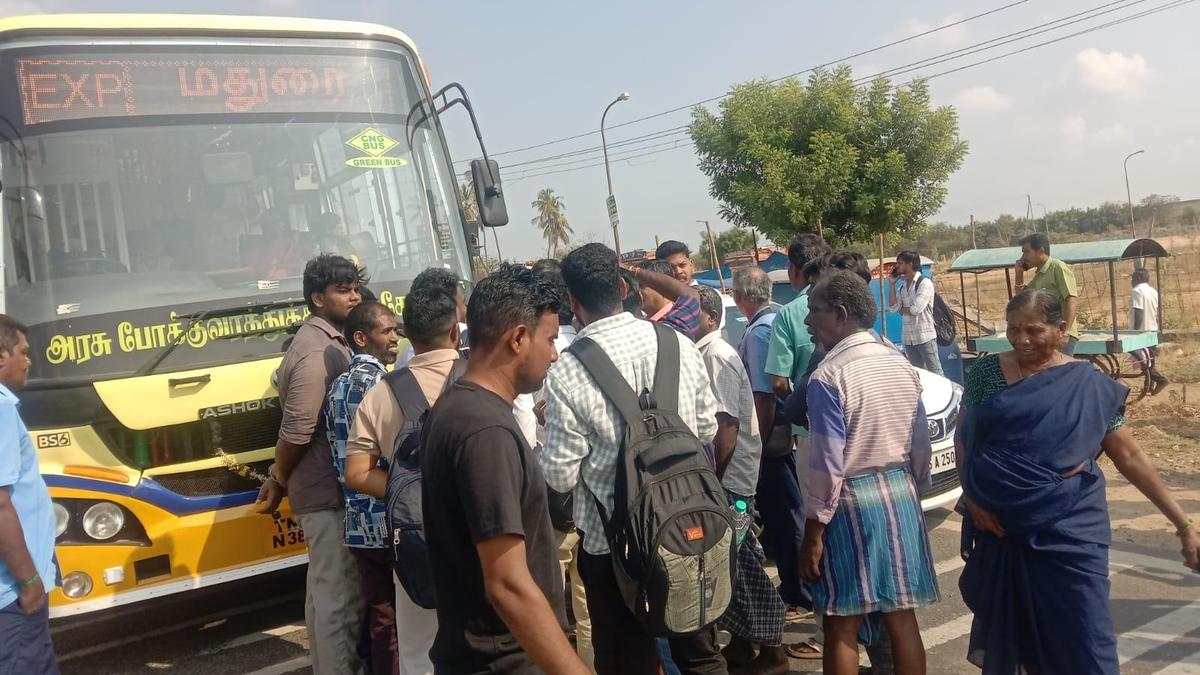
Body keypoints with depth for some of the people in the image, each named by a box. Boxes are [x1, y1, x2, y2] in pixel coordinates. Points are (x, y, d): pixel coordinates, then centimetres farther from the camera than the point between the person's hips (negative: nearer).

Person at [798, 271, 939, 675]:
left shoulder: (828, 377, -16)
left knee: (841, 629, 5)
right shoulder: (902, 365, 5)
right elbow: (920, 445, 10)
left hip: (850, 503, -7)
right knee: (902, 618, 14)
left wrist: (813, 534, -11)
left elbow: (828, 466, -18)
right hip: (900, 495, 7)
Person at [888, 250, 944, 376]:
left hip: (925, 337, -7)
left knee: (935, 373, -5)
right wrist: (891, 283, 2)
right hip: (908, 338, 7)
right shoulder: (903, 287, 13)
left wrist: (902, 309, 2)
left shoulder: (925, 283, -8)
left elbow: (916, 309, -17)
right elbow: (894, 308, 0)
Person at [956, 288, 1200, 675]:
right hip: (999, 526, 2)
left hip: (1069, 531, -1)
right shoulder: (988, 373, 0)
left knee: (1082, 643, -2)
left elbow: (1130, 458, 2)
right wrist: (971, 496, -6)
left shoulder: (1092, 387, -2)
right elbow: (962, 437, 8)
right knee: (1004, 628, 14)